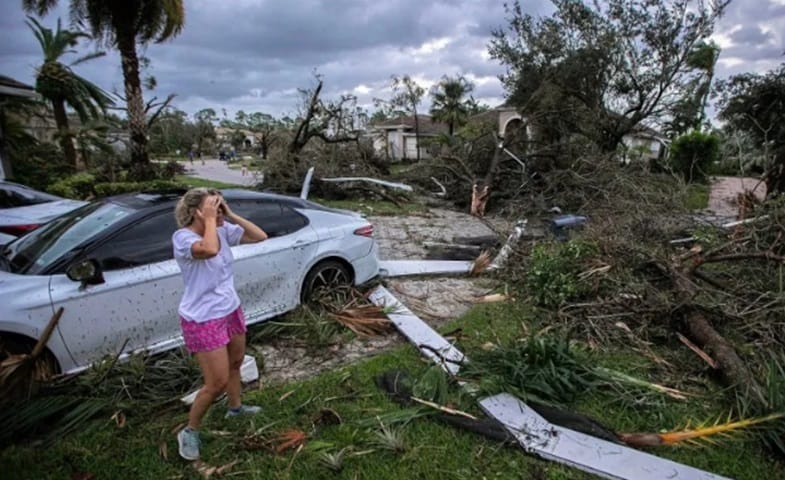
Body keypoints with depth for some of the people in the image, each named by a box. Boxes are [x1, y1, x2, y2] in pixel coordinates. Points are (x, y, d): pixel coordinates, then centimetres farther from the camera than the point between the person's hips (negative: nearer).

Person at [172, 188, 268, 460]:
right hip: (203, 321, -7)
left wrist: (230, 216, -11)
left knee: (235, 364, 25)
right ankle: (190, 431, 23)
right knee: (217, 382, -1)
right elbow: (209, 250, -44)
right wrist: (210, 220, -28)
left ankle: (236, 408, 51)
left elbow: (260, 237, -4)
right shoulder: (182, 237, -22)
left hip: (231, 311, 8)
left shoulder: (223, 230, -3)